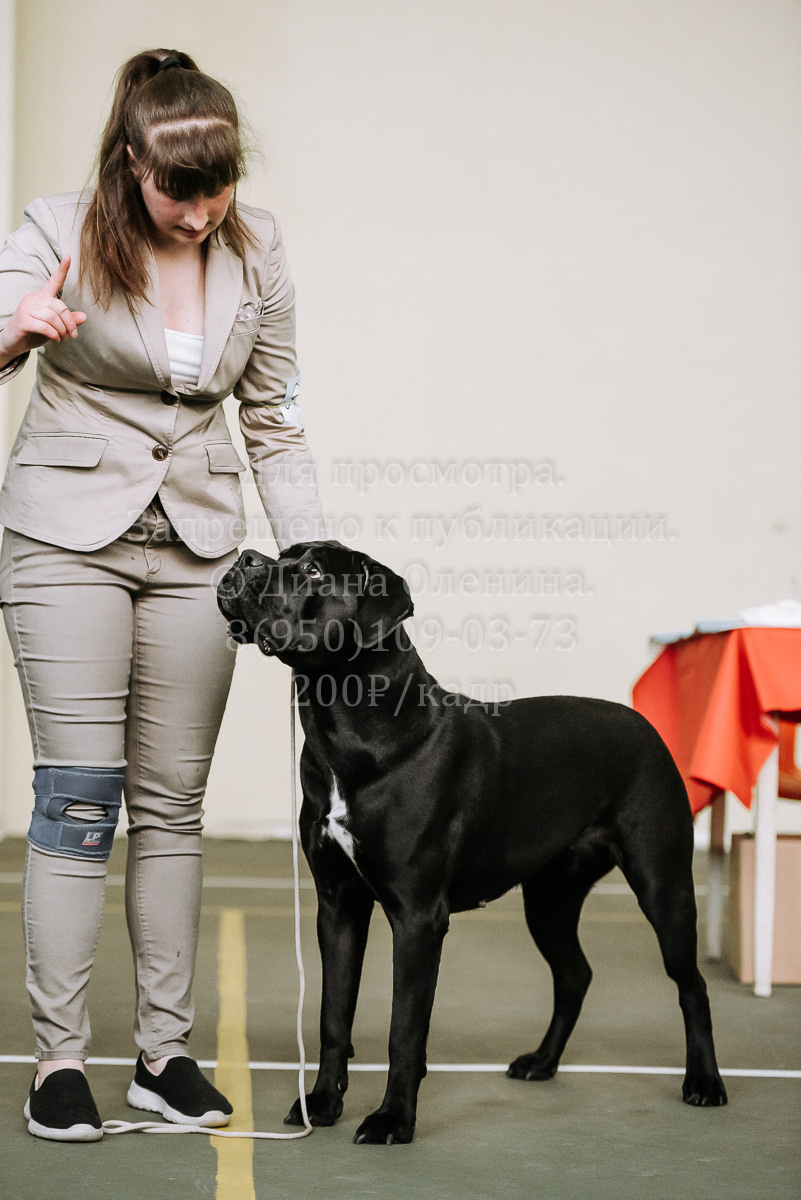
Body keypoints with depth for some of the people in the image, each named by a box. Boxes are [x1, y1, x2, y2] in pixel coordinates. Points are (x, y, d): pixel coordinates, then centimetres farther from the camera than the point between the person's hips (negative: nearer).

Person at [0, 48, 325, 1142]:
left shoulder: (256, 254, 2)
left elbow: (276, 426, 8)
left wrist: (315, 564, 1)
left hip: (197, 545, 3)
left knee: (172, 802, 5)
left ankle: (166, 1048, 12)